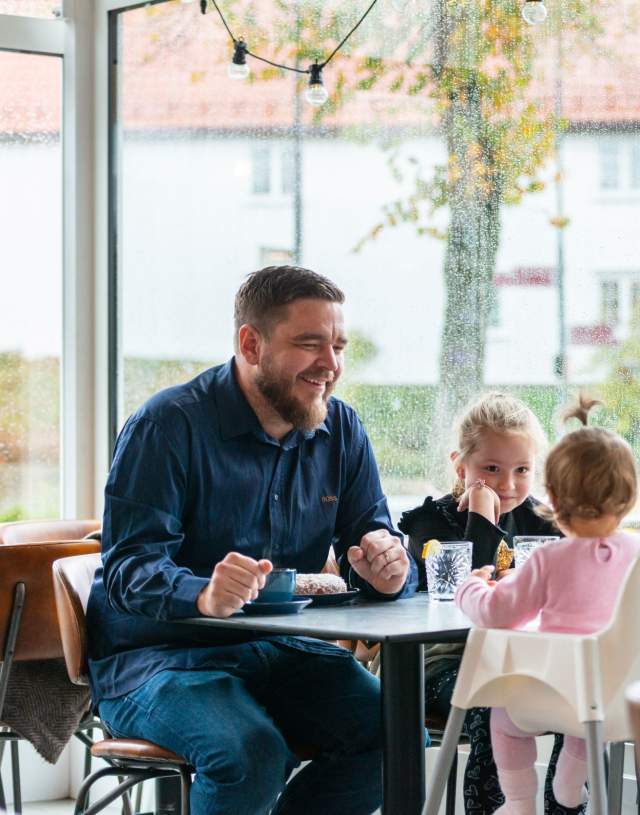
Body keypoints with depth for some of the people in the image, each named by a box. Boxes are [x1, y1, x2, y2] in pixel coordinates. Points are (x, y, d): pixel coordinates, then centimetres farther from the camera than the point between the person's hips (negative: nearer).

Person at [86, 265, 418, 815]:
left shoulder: (341, 431, 6)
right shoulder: (168, 425, -13)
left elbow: (371, 539, 8)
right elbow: (129, 566, -19)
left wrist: (386, 567, -19)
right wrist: (204, 595, -42)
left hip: (276, 651, 6)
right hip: (153, 657, -6)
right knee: (253, 755, -34)